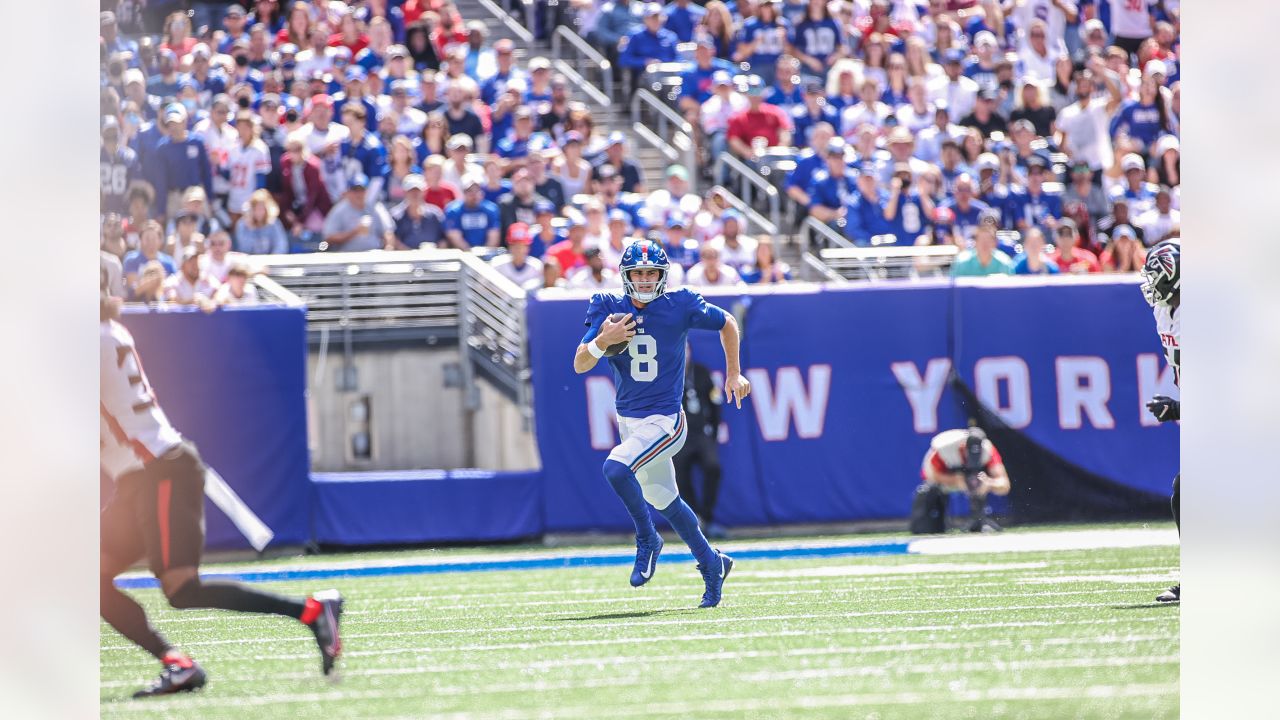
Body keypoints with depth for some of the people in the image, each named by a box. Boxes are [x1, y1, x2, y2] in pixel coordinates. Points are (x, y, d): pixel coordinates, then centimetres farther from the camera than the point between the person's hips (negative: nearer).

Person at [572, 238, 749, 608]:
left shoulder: (680, 305, -10)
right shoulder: (607, 307, -4)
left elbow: (727, 323, 8)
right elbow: (580, 365, -10)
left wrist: (734, 374, 10)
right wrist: (602, 341, -29)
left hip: (665, 421, -5)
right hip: (628, 421, 6)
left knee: (615, 468, -28)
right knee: (662, 498, 16)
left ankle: (647, 540, -7)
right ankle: (711, 563, 34)